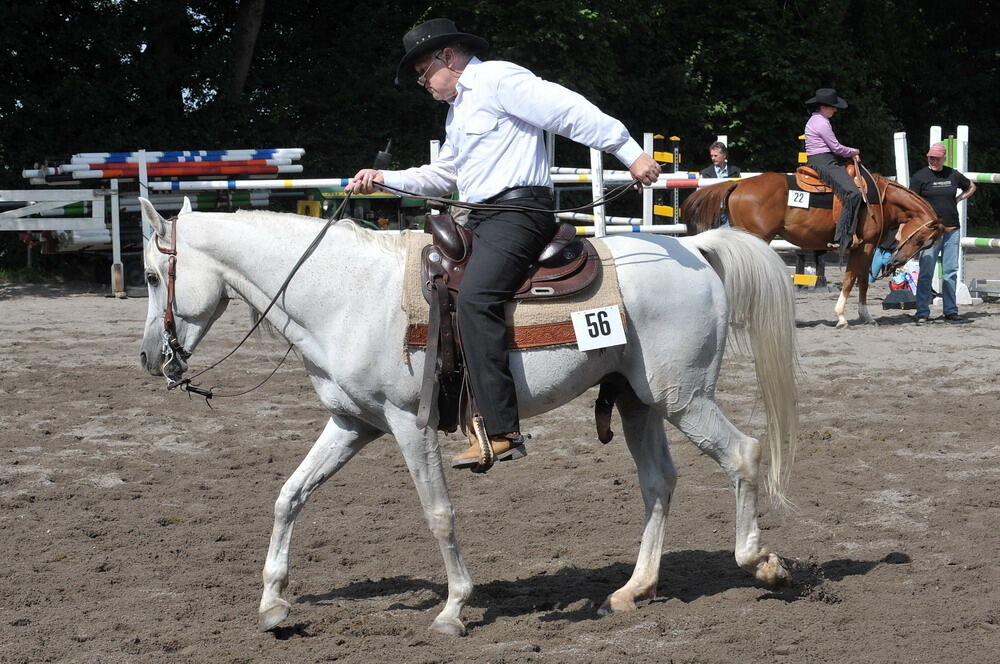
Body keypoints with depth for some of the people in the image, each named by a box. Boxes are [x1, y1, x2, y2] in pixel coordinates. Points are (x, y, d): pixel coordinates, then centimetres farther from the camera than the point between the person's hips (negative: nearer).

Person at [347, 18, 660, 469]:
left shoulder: (498, 80, -5)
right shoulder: (457, 109, 27)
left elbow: (570, 111, -12)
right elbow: (441, 177, 34)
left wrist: (630, 153, -18)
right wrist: (384, 178, 22)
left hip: (518, 209, -11)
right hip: (478, 219, 11)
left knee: (474, 297, -27)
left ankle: (501, 431, -34)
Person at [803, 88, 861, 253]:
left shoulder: (814, 120, 20)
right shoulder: (822, 123, -13)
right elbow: (836, 148, -10)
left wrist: (850, 154, 15)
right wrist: (853, 152, 8)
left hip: (815, 162, 11)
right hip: (824, 163, -11)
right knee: (853, 194, -23)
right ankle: (840, 239, -30)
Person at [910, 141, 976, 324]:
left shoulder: (953, 175, 9)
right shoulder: (920, 177, -2)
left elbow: (971, 187, 27)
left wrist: (958, 199, 11)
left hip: (952, 230, 4)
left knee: (951, 272, 7)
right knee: (926, 273, -6)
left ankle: (951, 311, 13)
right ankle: (922, 312, -2)